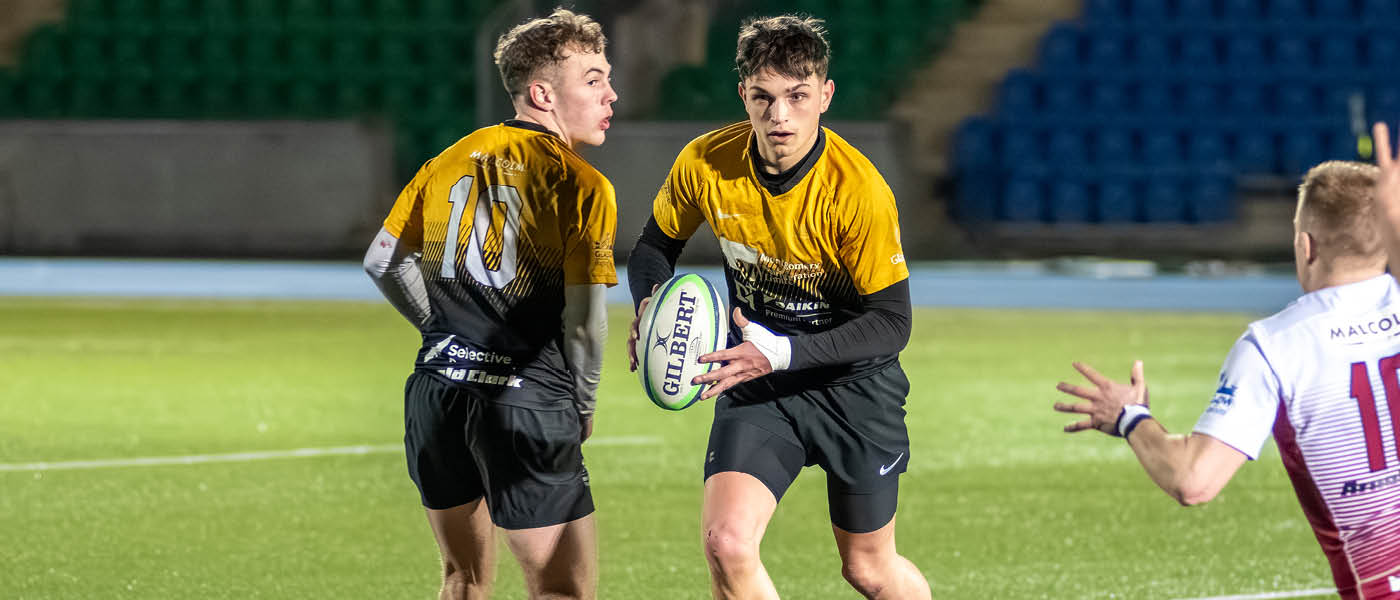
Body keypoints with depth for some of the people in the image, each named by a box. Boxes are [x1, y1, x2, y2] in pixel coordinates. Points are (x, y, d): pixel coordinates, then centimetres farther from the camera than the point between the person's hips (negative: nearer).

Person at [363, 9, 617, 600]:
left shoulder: (450, 161, 12)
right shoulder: (582, 186, -7)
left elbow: (382, 262, 16)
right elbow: (584, 320, -12)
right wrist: (582, 407, 4)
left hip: (437, 390, 7)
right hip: (526, 402, -7)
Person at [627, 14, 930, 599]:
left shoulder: (858, 189, -24)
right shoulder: (705, 163, -13)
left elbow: (891, 321, -19)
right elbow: (655, 245, 6)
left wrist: (783, 352, -30)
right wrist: (650, 307, -16)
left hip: (852, 382, -2)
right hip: (758, 383, 2)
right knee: (726, 544, -20)